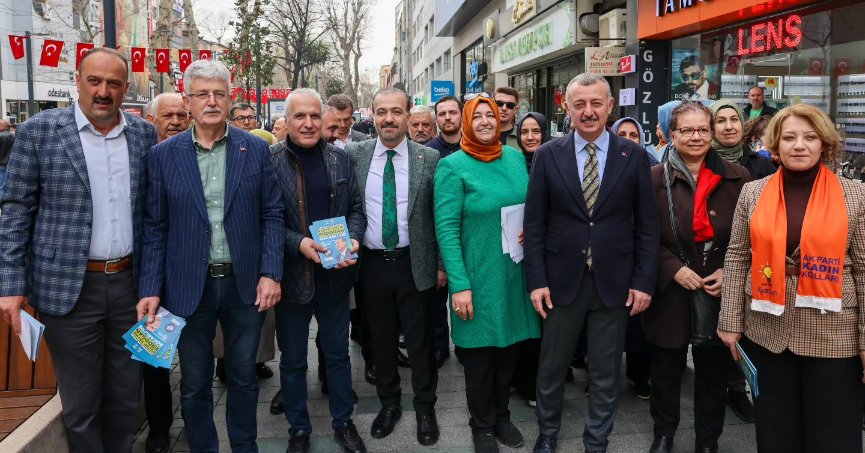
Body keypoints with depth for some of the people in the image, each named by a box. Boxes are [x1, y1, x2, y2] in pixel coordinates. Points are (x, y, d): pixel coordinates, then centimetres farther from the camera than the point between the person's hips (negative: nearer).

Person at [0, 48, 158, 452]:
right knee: (80, 405, 9)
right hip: (69, 287, -3)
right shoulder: (39, 130, -4)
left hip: (130, 283, 3)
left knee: (126, 399, 15)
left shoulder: (145, 134, 5)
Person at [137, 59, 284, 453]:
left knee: (243, 378, 15)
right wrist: (150, 289, -4)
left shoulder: (256, 149, 0)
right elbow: (155, 227, 1)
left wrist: (270, 273, -7)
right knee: (194, 386, 13)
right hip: (188, 287, 0)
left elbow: (272, 215, 1)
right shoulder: (163, 155, 1)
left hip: (245, 284, 0)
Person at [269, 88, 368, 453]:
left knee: (338, 352, 16)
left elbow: (355, 207, 7)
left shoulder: (340, 158, 3)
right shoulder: (268, 160, -7)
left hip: (335, 273, 3)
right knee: (292, 359, 13)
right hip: (292, 275, -2)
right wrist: (299, 243, -21)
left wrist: (353, 239, -12)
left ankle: (343, 423, 34)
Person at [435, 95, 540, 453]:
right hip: (478, 276, -4)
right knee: (479, 355, 9)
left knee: (509, 349, 16)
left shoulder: (516, 157, 5)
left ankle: (501, 415, 38)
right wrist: (459, 285, -20)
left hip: (515, 273, 5)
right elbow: (446, 228, -14)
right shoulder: (453, 166, -9)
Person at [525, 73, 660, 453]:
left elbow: (647, 225, 1)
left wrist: (644, 281, -3)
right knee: (551, 368, 14)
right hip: (562, 280, 0)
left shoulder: (634, 157, 0)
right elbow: (534, 224, -1)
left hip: (614, 282, 0)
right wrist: (536, 280, -6)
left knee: (605, 373, 13)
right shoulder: (547, 155, -1)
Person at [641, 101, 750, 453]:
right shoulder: (655, 178, -5)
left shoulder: (737, 178, 0)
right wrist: (673, 269, -13)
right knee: (667, 369, 12)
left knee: (714, 371, 12)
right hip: (670, 290, -1)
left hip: (721, 291, 1)